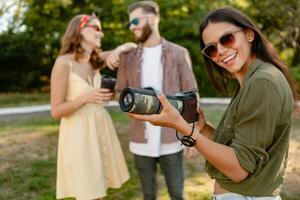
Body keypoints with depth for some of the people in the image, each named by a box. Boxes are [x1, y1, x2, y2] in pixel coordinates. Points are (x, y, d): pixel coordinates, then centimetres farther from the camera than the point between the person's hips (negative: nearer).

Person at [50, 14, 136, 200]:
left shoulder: (96, 59, 6)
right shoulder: (64, 63, -13)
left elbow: (131, 46, 14)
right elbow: (56, 111, -13)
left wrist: (116, 51, -7)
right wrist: (85, 97, -26)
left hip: (101, 128, 6)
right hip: (78, 133, -6)